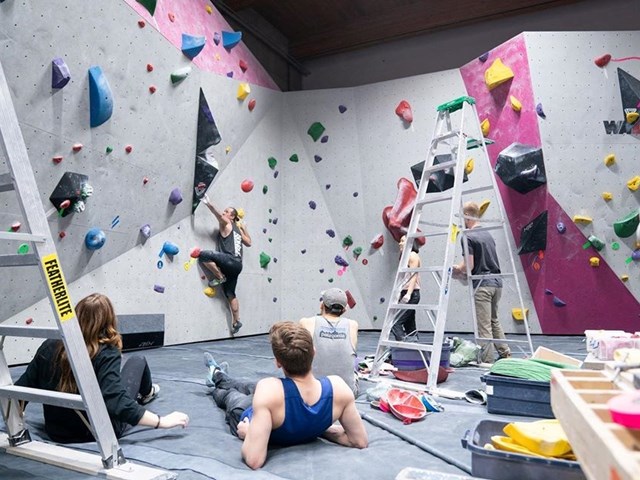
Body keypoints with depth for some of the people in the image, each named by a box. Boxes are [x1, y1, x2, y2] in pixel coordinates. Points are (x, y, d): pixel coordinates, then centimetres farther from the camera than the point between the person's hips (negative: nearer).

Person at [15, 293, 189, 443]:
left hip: (55, 431, 5)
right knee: (137, 361, 14)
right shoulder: (106, 354, -28)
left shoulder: (48, 347, -14)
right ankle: (146, 394, 46)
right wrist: (162, 421, -31)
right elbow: (115, 403, -37)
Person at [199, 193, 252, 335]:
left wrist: (208, 203, -31)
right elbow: (248, 243, 28)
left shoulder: (226, 224, 2)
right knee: (230, 294, 14)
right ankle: (236, 322, 15)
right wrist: (244, 230, 34)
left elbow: (219, 215, -19)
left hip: (231, 261, -9)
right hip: (236, 265, 9)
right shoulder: (238, 228, 23)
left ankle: (220, 277, -7)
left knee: (204, 255, -20)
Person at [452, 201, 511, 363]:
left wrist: (456, 270, 3)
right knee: (494, 320, 22)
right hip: (497, 282, 9)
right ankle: (505, 354, 26)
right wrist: (462, 269, 19)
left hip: (482, 285, -9)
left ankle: (488, 361, 4)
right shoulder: (488, 234, 15)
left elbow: (469, 266, -16)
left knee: (484, 326, -1)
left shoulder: (468, 237, -11)